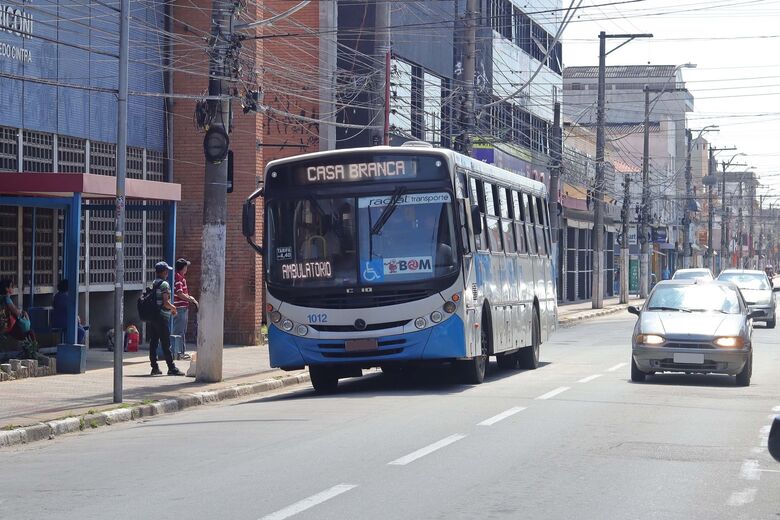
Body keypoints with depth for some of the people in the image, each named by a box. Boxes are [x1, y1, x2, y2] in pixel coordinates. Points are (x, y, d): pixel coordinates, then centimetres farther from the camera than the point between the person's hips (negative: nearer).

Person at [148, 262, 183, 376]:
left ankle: (154, 367, 9)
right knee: (166, 344, -5)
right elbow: (166, 303, -19)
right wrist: (173, 308, 0)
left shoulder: (153, 284, 13)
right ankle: (171, 368, -3)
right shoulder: (164, 284, -12)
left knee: (153, 343, 7)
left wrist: (170, 308, 20)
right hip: (162, 317, -8)